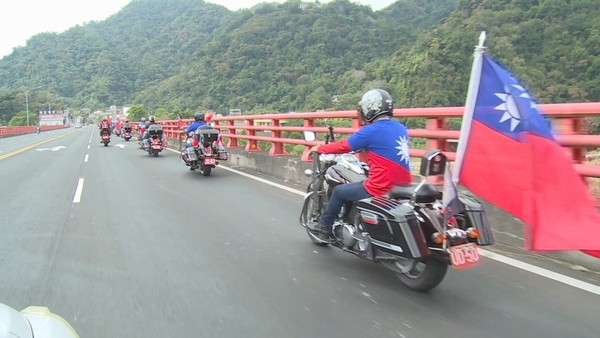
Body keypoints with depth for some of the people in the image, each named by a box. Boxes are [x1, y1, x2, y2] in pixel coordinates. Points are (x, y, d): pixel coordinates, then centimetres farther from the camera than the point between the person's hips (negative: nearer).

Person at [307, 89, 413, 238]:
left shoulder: (371, 130, -13)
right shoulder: (401, 128, 9)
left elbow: (344, 146, -4)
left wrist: (319, 149, 11)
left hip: (380, 189, -7)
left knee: (339, 191, 13)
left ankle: (323, 226, 28)